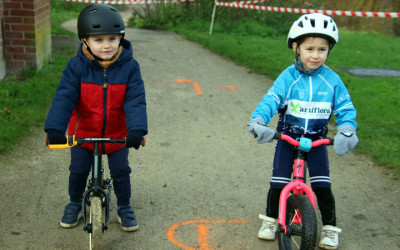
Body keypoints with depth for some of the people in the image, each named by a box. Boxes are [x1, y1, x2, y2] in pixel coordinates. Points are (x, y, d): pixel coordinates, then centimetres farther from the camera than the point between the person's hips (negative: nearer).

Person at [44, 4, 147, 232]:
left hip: (117, 134, 0)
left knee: (121, 171, 6)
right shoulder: (77, 66, -17)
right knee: (78, 170, 7)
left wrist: (137, 130, -39)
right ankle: (75, 204, 36)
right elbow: (64, 98, -23)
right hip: (83, 132, 0)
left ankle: (124, 208, 31)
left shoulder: (129, 67, -17)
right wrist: (55, 128, -36)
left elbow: (136, 100, -24)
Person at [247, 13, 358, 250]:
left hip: (317, 140, 1)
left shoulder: (332, 80, -6)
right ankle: (271, 218, 24)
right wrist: (258, 121, -38)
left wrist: (346, 130, -26)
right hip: (287, 138, 0)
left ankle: (330, 227, 16)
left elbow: (346, 108, -7)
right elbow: (270, 100, -20)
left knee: (322, 185, -6)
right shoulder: (288, 77, -10)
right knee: (279, 183, -2)